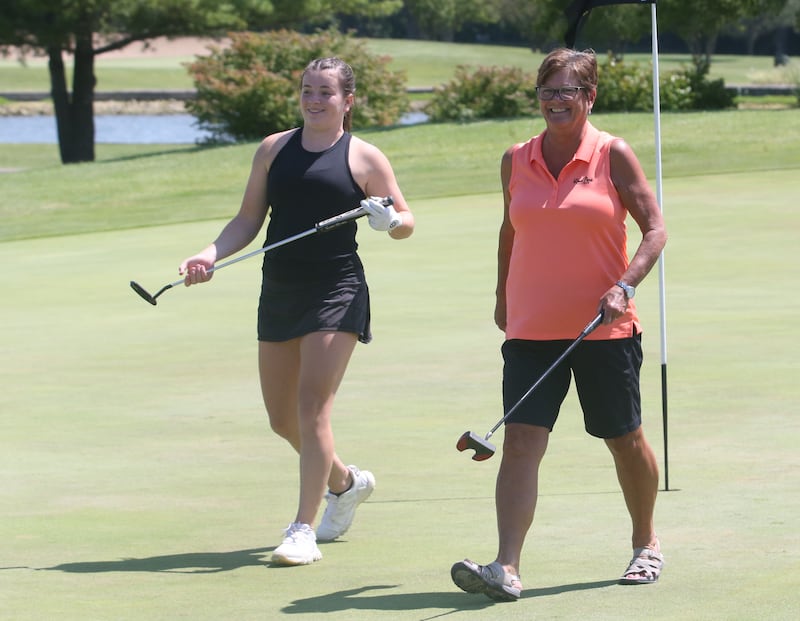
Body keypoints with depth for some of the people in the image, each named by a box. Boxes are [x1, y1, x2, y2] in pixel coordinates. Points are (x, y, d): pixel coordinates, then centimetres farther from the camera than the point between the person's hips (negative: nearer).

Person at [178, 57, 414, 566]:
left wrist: (388, 219, -18)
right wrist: (211, 255, -3)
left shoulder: (364, 157, 1)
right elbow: (249, 220, 13)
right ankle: (346, 482, 38)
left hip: (336, 291, -5)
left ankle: (304, 530, -12)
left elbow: (406, 222, 5)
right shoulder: (274, 149, 11)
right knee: (282, 419, 10)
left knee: (313, 405, -15)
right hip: (279, 291, 5)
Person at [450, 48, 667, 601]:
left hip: (605, 327, -2)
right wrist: (502, 297, 25)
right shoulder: (516, 161, 6)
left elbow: (655, 228, -4)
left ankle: (646, 544, 35)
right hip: (531, 328, 2)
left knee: (625, 441, 11)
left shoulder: (613, 155, -4)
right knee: (521, 441, -12)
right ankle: (506, 569, -20)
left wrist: (625, 285, -18)